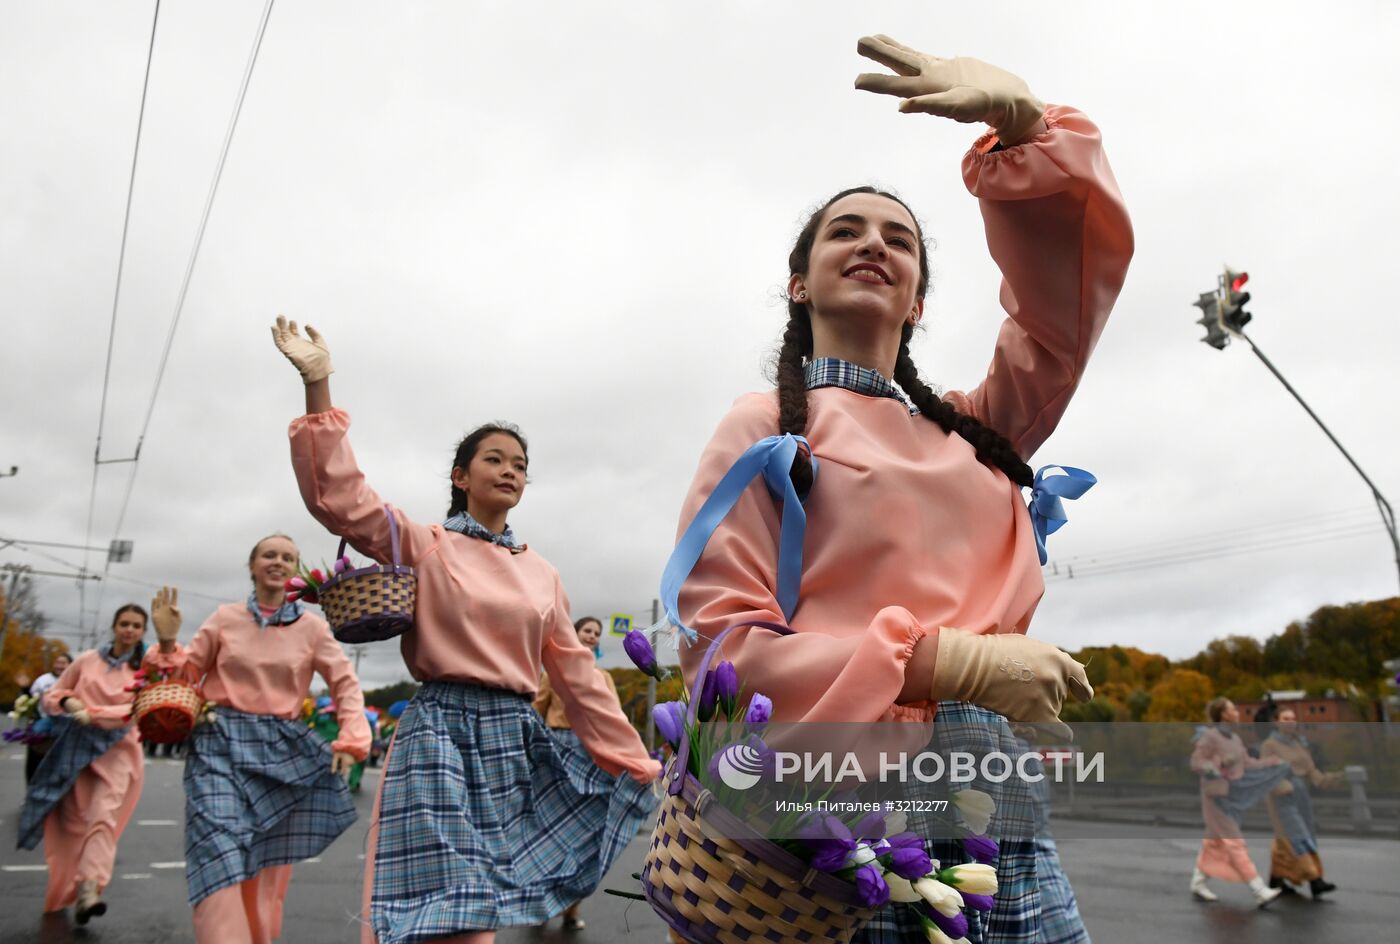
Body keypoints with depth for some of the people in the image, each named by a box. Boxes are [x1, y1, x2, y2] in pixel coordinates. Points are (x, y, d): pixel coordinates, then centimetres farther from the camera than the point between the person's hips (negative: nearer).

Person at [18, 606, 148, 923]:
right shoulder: (87, 660, 7)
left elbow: (135, 710, -8)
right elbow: (52, 693, 13)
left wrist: (95, 715, -19)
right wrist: (67, 701, -8)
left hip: (117, 750, -2)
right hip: (78, 748, 2)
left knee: (104, 817, -17)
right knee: (74, 820, 5)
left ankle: (90, 890, -26)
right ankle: (67, 890, 19)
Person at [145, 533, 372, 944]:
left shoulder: (312, 626, 2)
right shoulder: (225, 618, 4)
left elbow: (346, 684, 2)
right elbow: (187, 675, 10)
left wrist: (350, 740, -8)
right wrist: (167, 641, -8)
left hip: (280, 748, 1)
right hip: (221, 744, -1)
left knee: (268, 858, 9)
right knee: (219, 850, -16)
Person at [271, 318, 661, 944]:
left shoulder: (541, 574, 11)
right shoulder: (425, 545, 1)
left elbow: (577, 674, 13)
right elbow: (338, 498, -13)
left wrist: (634, 763, 12)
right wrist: (319, 386, -20)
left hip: (518, 743, 5)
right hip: (442, 733, -4)